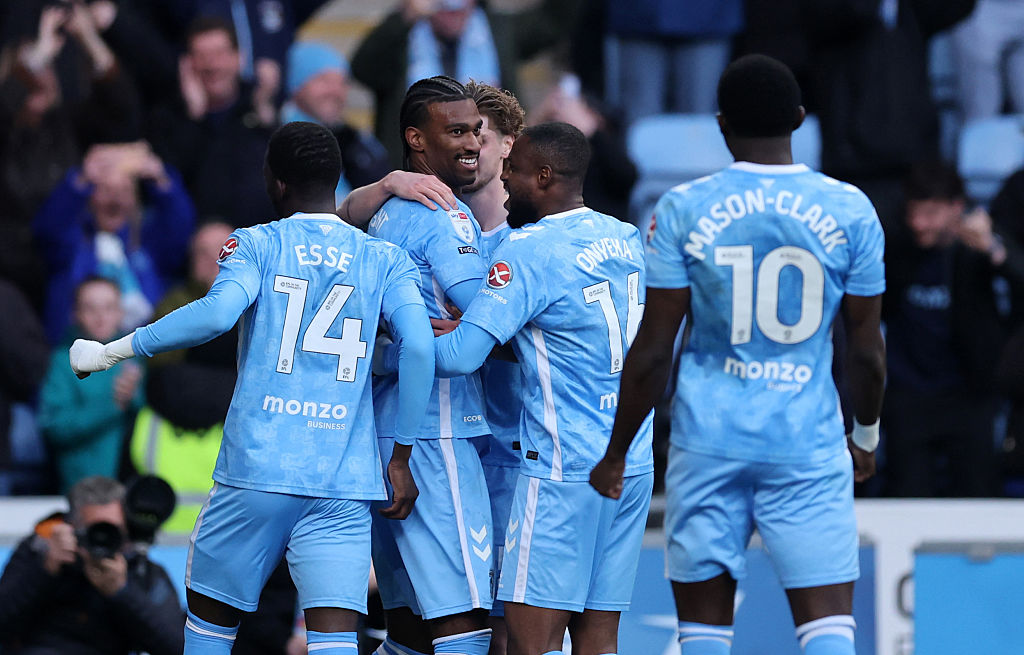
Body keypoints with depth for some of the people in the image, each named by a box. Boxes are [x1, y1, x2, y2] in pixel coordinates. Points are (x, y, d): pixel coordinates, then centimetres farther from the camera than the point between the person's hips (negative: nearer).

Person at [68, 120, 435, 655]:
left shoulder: (257, 245, 4)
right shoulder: (387, 262, 10)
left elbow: (219, 312, -15)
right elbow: (418, 347, -3)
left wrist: (113, 352, -7)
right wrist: (401, 460, 3)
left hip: (255, 470, -1)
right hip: (344, 485, 1)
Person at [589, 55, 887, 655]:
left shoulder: (684, 210, -3)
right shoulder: (850, 211, 0)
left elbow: (652, 351, -3)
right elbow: (868, 351, 5)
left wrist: (616, 453, 8)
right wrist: (867, 436, 23)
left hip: (709, 442, 0)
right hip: (809, 445, 0)